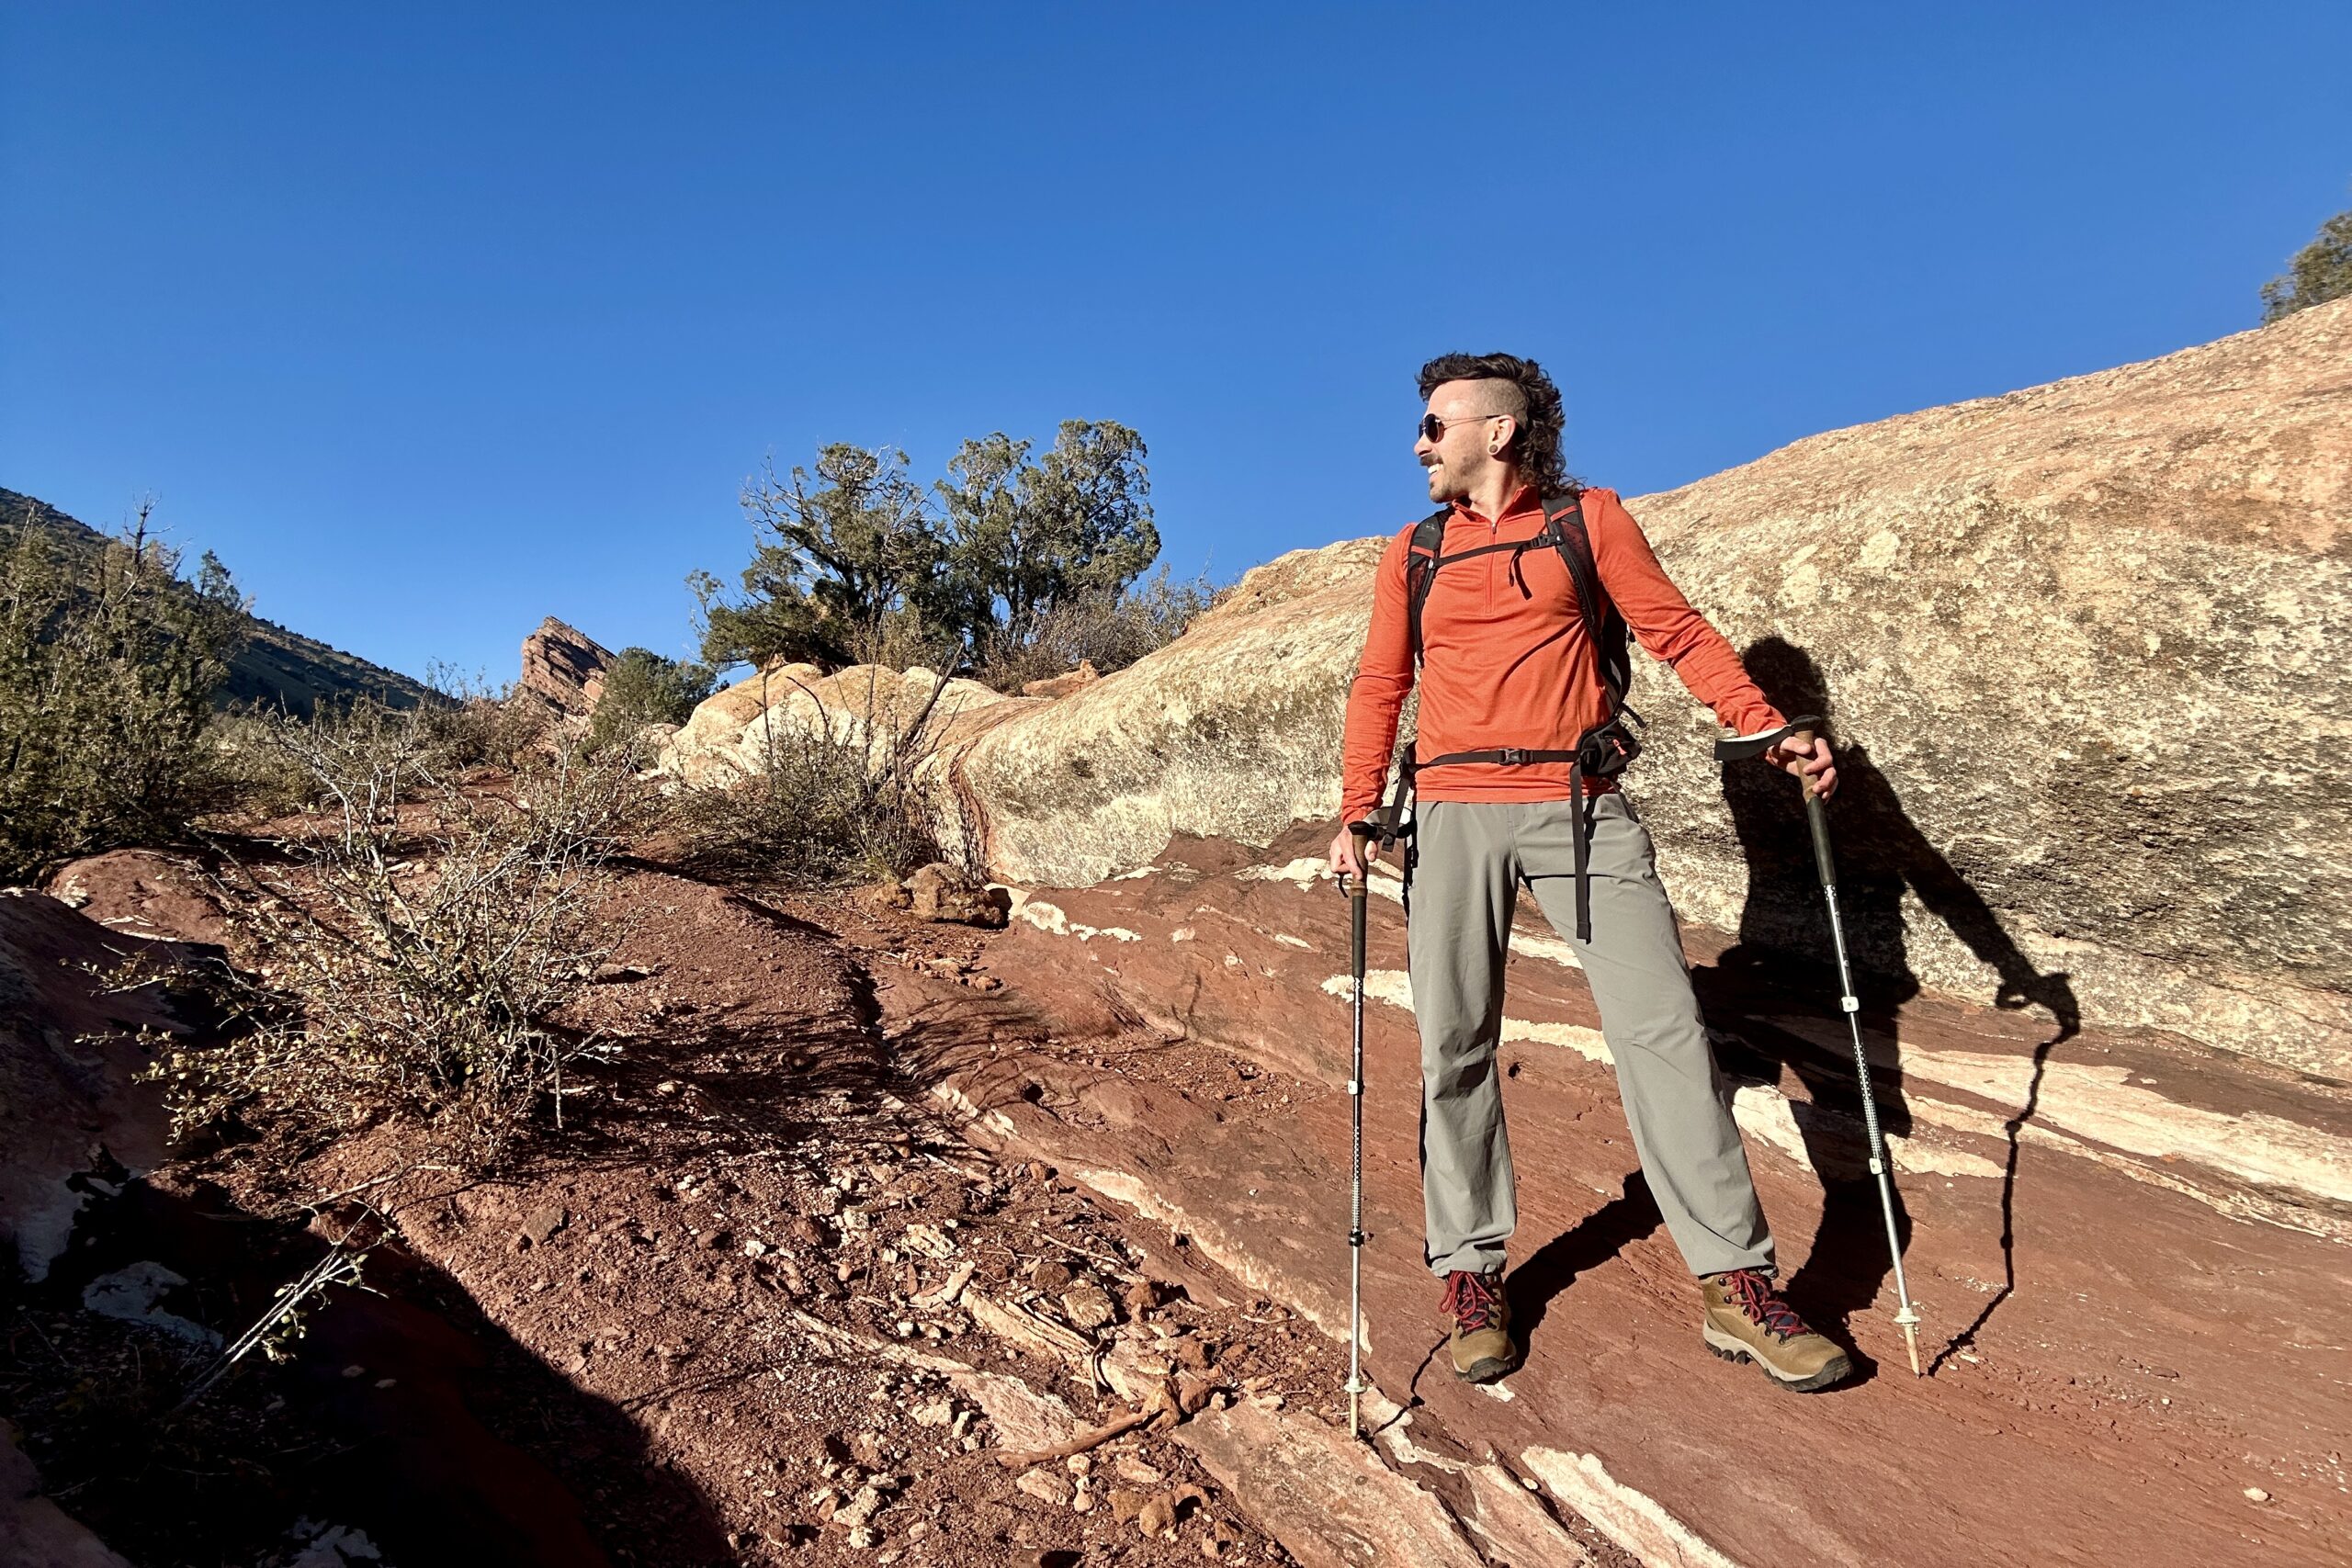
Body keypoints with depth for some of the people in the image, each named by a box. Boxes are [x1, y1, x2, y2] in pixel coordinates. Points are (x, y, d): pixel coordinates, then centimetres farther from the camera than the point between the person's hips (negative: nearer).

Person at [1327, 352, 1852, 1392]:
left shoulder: (1589, 520, 10)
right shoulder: (1412, 554, 16)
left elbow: (1676, 630, 6)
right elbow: (1379, 686, 12)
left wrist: (1768, 730, -6)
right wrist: (1356, 809, 1)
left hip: (1582, 810, -1)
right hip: (1454, 817, 2)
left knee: (1664, 1029, -5)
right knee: (1453, 1049, 1)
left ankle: (1736, 1284, 6)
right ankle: (1471, 1275, 15)